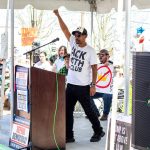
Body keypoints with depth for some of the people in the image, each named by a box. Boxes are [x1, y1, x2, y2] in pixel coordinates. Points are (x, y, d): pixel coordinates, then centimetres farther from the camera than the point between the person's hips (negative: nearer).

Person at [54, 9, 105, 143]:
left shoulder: (90, 51, -9)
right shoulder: (73, 44, 4)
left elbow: (94, 68, -9)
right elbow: (65, 29, 0)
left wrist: (93, 85, -14)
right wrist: (58, 15, -9)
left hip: (83, 87, -5)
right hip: (70, 85, 6)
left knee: (89, 111, 5)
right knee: (67, 111, 6)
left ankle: (99, 132, 23)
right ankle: (69, 136, 15)